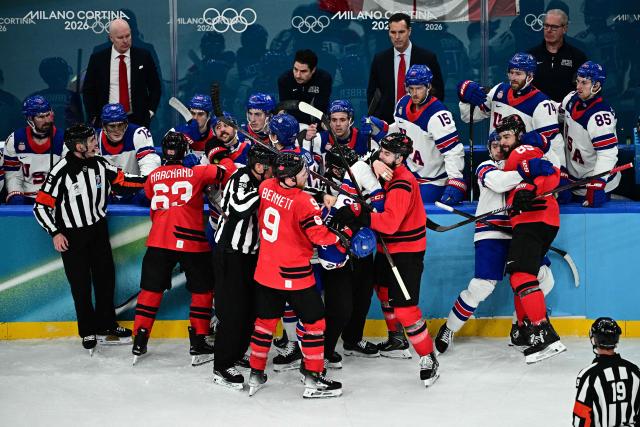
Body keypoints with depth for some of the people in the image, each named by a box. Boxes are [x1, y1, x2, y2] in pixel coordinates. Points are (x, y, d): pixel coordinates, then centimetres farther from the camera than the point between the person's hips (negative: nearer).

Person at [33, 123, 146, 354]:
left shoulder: (99, 164, -4)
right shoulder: (60, 172, -21)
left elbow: (122, 180, 6)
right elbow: (41, 206, -15)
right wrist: (55, 233, -18)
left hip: (98, 230, 5)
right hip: (72, 236, -5)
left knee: (106, 276, 11)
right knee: (81, 283, 2)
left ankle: (106, 326, 26)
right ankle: (88, 331, 18)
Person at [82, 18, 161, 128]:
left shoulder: (143, 56, 3)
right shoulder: (97, 58, 3)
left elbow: (155, 87, 10)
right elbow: (88, 90, 8)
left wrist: (150, 111, 0)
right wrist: (93, 117, 0)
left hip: (137, 120, 0)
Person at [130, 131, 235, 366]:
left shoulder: (153, 177, 8)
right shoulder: (196, 173, -3)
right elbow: (226, 171, -2)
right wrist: (225, 160, 20)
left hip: (159, 241, 3)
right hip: (191, 241, -3)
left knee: (151, 289, 13)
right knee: (202, 289, 11)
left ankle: (139, 342, 12)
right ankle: (198, 344, 11)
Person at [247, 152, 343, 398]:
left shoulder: (266, 187, -3)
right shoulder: (302, 202, -23)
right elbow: (321, 236, -20)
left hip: (265, 270, 7)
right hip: (293, 274, -7)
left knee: (265, 320, 17)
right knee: (314, 321, 7)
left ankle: (256, 375, 24)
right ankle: (313, 380, 10)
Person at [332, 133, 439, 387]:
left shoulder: (403, 185, -26)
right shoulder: (386, 174, 4)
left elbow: (390, 222, -37)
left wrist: (359, 216, -45)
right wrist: (350, 209, -11)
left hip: (407, 251, -10)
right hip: (387, 247, 10)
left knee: (404, 307, -14)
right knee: (384, 292, 26)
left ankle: (428, 359, -3)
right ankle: (397, 339, 47)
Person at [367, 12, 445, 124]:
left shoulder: (427, 58, -1)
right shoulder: (379, 59, 6)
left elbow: (439, 91, 3)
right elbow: (371, 92, 12)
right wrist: (376, 118, 1)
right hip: (387, 121, 2)